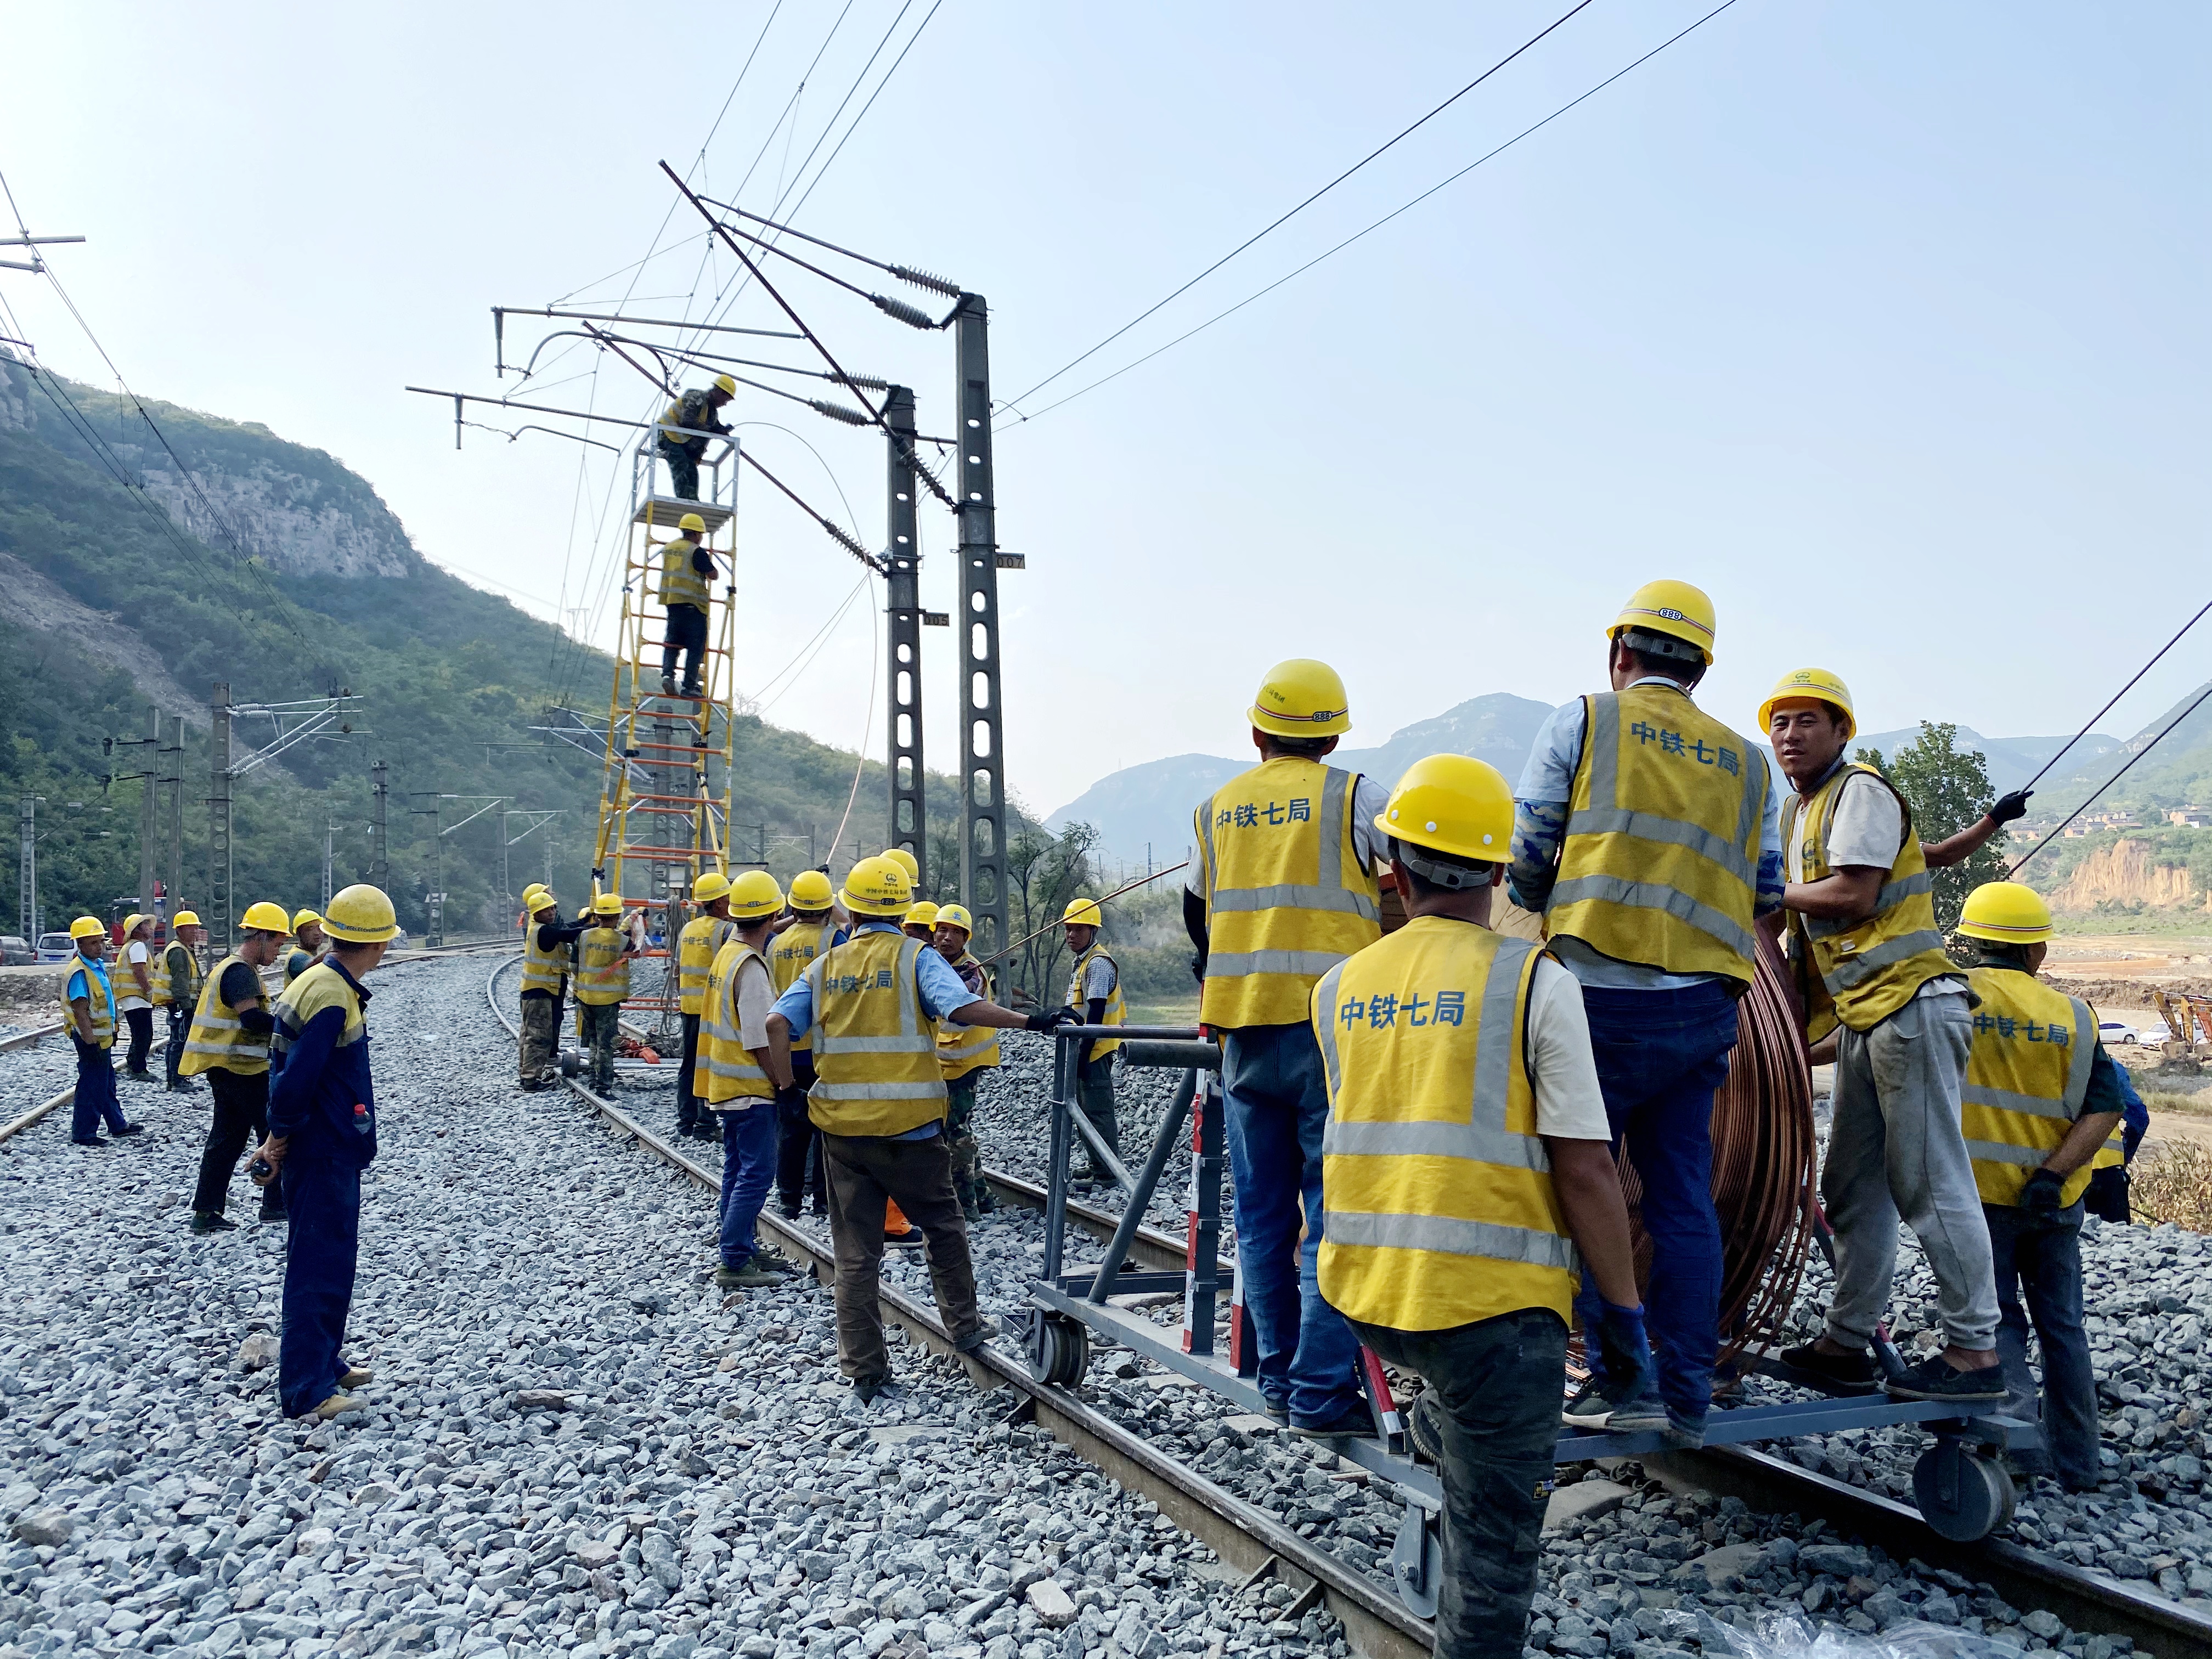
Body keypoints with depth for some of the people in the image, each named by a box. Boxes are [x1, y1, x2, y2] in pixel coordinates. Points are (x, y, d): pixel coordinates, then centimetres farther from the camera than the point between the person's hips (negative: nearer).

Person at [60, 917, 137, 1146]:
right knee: (92, 1084, -3)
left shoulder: (99, 965, 8)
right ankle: (84, 1133, 6)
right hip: (91, 1038, -10)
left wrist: (112, 1032, 22)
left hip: (102, 1035, 10)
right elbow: (80, 1011, -24)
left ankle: (117, 1124, 31)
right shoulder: (80, 973, -21)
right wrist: (91, 1042, -26)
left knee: (107, 1081, 19)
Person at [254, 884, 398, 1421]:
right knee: (319, 1269, -2)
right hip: (323, 1156, -10)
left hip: (330, 1153, 10)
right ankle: (306, 1390, 7)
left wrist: (281, 1138, 13)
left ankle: (325, 1363, 34)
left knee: (331, 1261, 20)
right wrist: (281, 1139, -11)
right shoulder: (332, 999, -23)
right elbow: (295, 1081, -26)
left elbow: (289, 1070, 14)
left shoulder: (320, 981, 8)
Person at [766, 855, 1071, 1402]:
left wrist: (786, 1088, 6)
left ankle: (865, 1371, 13)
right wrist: (1031, 1022, -21)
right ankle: (964, 1327, 31)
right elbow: (961, 1006, -21)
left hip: (842, 1127, 3)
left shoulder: (826, 965, 8)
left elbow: (778, 1023, -2)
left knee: (855, 1250, 9)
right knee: (943, 1227, 19)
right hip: (909, 1127, -3)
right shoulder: (916, 957, -4)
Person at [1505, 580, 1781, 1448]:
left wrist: (1547, 905, 22)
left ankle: (1614, 1374, 6)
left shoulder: (1582, 722, 3)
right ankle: (1686, 1398, 17)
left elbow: (1525, 860, 0)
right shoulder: (1747, 763, 16)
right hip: (1704, 1008, 5)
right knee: (1684, 1203, 10)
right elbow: (1767, 895, 16)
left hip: (1603, 996, -4)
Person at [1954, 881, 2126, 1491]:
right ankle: (2076, 1463, 24)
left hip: (1978, 1192, -3)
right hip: (2056, 1201, 3)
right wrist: (2052, 1176, -13)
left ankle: (2015, 1408, -13)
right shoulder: (2072, 1015, 2)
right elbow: (2106, 1108, -7)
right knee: (2062, 1326, 15)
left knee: (1995, 1316, 9)